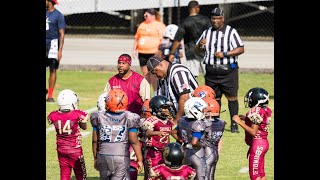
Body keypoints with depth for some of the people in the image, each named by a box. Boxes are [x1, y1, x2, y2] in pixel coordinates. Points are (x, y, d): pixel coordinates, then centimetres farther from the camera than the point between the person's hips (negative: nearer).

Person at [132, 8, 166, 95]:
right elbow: (137, 38, 25)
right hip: (142, 53, 7)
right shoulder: (142, 25, 18)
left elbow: (162, 39, -9)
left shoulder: (159, 25, -3)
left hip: (154, 53, -7)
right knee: (145, 74, 10)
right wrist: (134, 49, 18)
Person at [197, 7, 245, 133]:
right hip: (211, 70, 4)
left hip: (228, 70, -4)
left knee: (232, 97, -5)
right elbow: (198, 50, 18)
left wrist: (224, 54, -18)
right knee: (214, 98, 9)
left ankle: (234, 124, -1)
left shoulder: (231, 32, -3)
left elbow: (241, 49, -9)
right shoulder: (207, 33, 13)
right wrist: (200, 45, -6)